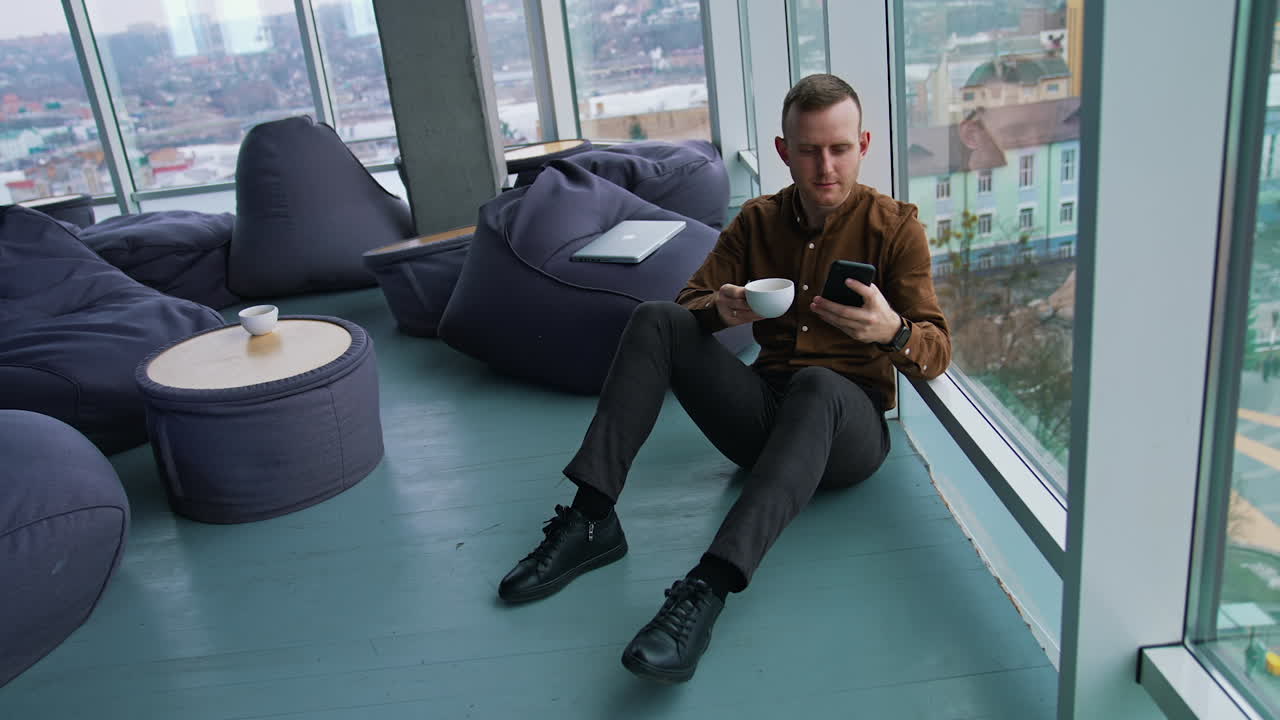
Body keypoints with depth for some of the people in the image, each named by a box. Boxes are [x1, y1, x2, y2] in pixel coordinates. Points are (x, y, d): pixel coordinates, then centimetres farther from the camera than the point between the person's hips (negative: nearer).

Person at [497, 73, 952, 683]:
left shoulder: (895, 226, -2)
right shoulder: (758, 220, 8)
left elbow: (937, 355, -8)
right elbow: (686, 305, 7)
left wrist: (892, 330, -33)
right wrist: (720, 308, -18)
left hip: (849, 426, -3)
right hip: (763, 410, 4)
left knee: (815, 383, -39)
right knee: (655, 319, -13)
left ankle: (708, 588, -51)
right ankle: (590, 520, -22)